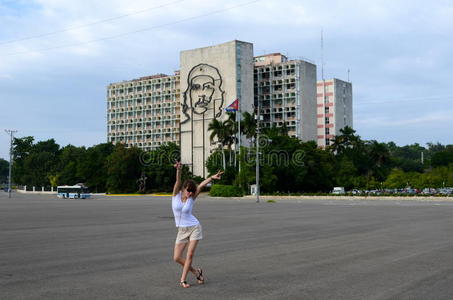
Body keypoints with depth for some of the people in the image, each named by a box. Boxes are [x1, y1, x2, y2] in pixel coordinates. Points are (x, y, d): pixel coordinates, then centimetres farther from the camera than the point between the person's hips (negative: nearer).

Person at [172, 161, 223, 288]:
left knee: (190, 255, -9)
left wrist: (212, 177, -28)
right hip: (182, 230, 2)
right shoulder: (176, 194, -5)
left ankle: (183, 280, 6)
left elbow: (201, 186, -16)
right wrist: (178, 170, -39)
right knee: (177, 257, -2)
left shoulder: (192, 198, -5)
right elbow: (178, 181, -22)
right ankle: (196, 272, 19)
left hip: (194, 228, -2)